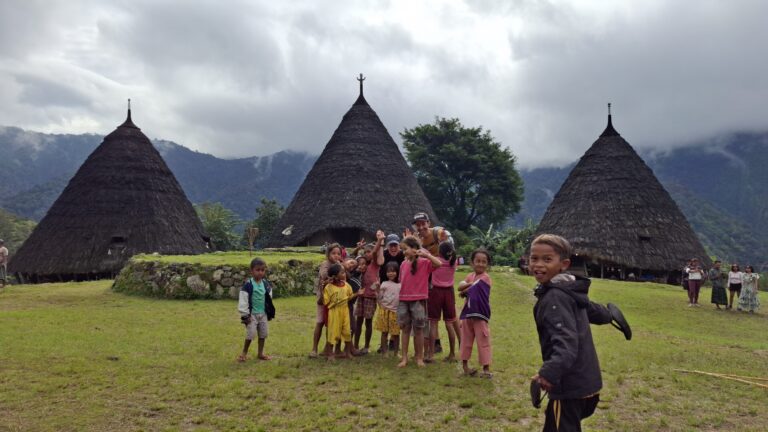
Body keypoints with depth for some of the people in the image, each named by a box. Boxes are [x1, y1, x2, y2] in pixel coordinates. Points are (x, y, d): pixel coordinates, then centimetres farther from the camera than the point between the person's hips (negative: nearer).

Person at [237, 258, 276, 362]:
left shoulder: (266, 284, 3)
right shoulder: (248, 284, -15)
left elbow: (268, 298, 14)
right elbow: (243, 300, -16)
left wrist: (270, 312, 14)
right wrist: (245, 314, -17)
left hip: (263, 314, 6)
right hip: (252, 314, -6)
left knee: (263, 334, 10)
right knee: (250, 334, -7)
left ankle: (261, 353, 23)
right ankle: (244, 353, 10)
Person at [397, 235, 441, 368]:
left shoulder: (424, 262, -6)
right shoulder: (403, 264, 8)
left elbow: (438, 264, -23)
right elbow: (402, 282, 13)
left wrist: (426, 254, -22)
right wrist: (399, 296, 9)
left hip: (418, 300, -4)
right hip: (403, 300, 4)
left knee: (418, 329, 5)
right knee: (405, 328, 7)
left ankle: (419, 357, 17)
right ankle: (404, 358, 14)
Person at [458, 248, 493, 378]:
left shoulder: (485, 277, -10)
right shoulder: (470, 276, 11)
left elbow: (471, 289, -14)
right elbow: (460, 286, 0)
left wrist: (464, 290, 2)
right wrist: (470, 285, -16)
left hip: (480, 315, -6)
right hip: (467, 314, 6)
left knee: (483, 342, -1)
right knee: (466, 340, 13)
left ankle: (486, 368, 6)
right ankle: (465, 366, 25)